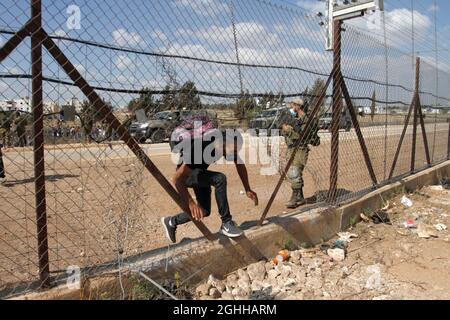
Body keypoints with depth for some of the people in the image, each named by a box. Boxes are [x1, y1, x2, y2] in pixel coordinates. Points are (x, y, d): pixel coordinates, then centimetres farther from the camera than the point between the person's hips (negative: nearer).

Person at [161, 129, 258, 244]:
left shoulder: (228, 144, -20)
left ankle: (172, 222, 26)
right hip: (185, 174, -7)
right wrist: (191, 203, -43)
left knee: (204, 211, 5)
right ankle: (226, 223, -18)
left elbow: (239, 164, -1)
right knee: (220, 179, -30)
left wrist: (248, 189, -7)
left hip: (200, 173, 7)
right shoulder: (200, 148, -39)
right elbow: (177, 179, -37)